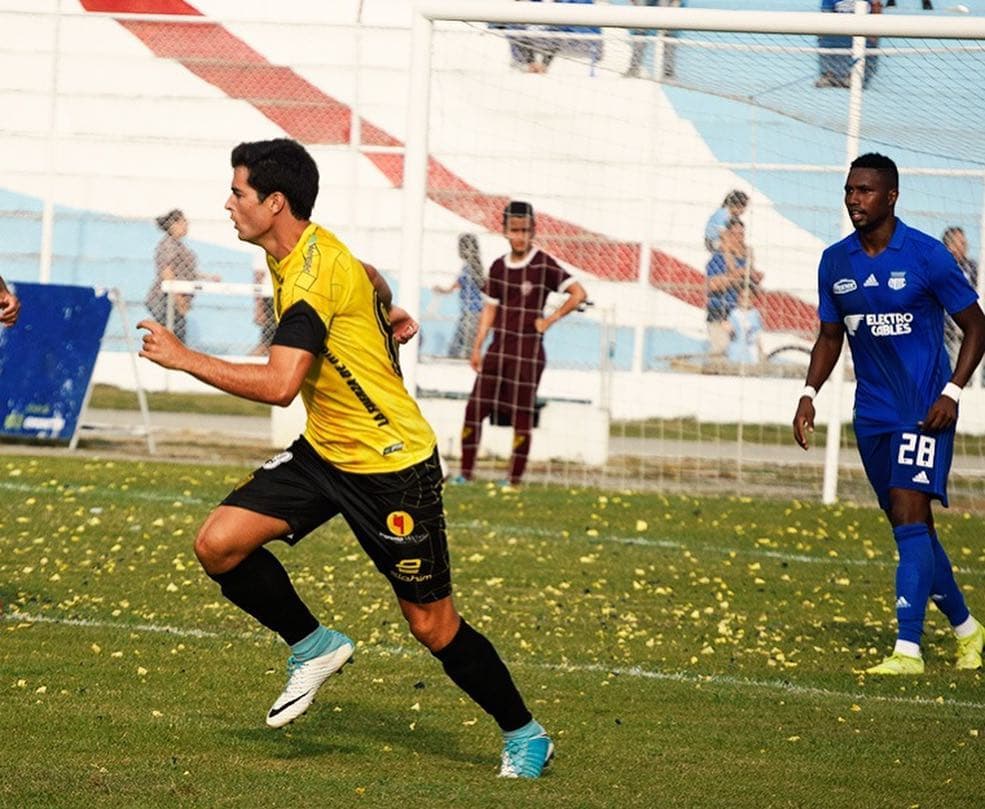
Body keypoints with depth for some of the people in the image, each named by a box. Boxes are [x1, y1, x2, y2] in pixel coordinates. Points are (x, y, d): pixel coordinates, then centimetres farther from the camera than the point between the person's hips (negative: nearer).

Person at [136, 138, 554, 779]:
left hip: (393, 465, -9)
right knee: (219, 544, -8)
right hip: (323, 453, 9)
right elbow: (368, 278, 26)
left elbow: (278, 385, -33)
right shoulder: (304, 254, 4)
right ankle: (313, 646, 10)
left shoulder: (315, 273, -25)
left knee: (432, 625, -1)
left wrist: (182, 358, -26)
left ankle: (525, 737, 16)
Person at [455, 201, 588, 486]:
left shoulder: (544, 265, -8)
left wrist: (550, 320, -11)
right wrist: (477, 348, 11)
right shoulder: (498, 267, 9)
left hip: (528, 351, -5)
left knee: (522, 417, -1)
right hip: (498, 349, 5)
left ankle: (514, 480, 5)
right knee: (474, 409, 0)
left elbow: (579, 294, -11)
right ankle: (466, 473, 8)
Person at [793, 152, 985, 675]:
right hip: (872, 413, 6)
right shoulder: (834, 262, 5)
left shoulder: (926, 255, -11)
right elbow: (830, 337, 17)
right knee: (910, 527, 10)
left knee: (909, 515, -17)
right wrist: (809, 394, 2)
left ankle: (908, 649, -21)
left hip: (924, 410, -6)